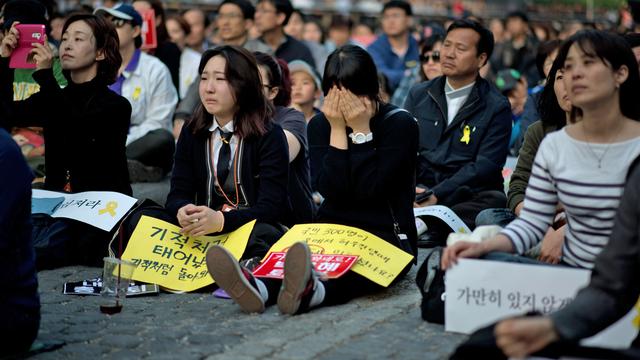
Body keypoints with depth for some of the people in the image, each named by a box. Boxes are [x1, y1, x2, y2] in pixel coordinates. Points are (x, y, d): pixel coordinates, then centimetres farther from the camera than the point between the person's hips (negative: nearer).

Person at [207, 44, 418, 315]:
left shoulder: (400, 124, -3)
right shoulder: (322, 124, 7)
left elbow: (368, 190, -13)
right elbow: (332, 191, -6)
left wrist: (361, 130, -13)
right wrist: (338, 130, -11)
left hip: (387, 234, -4)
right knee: (298, 251, -31)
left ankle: (310, 292, -69)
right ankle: (259, 287, -62)